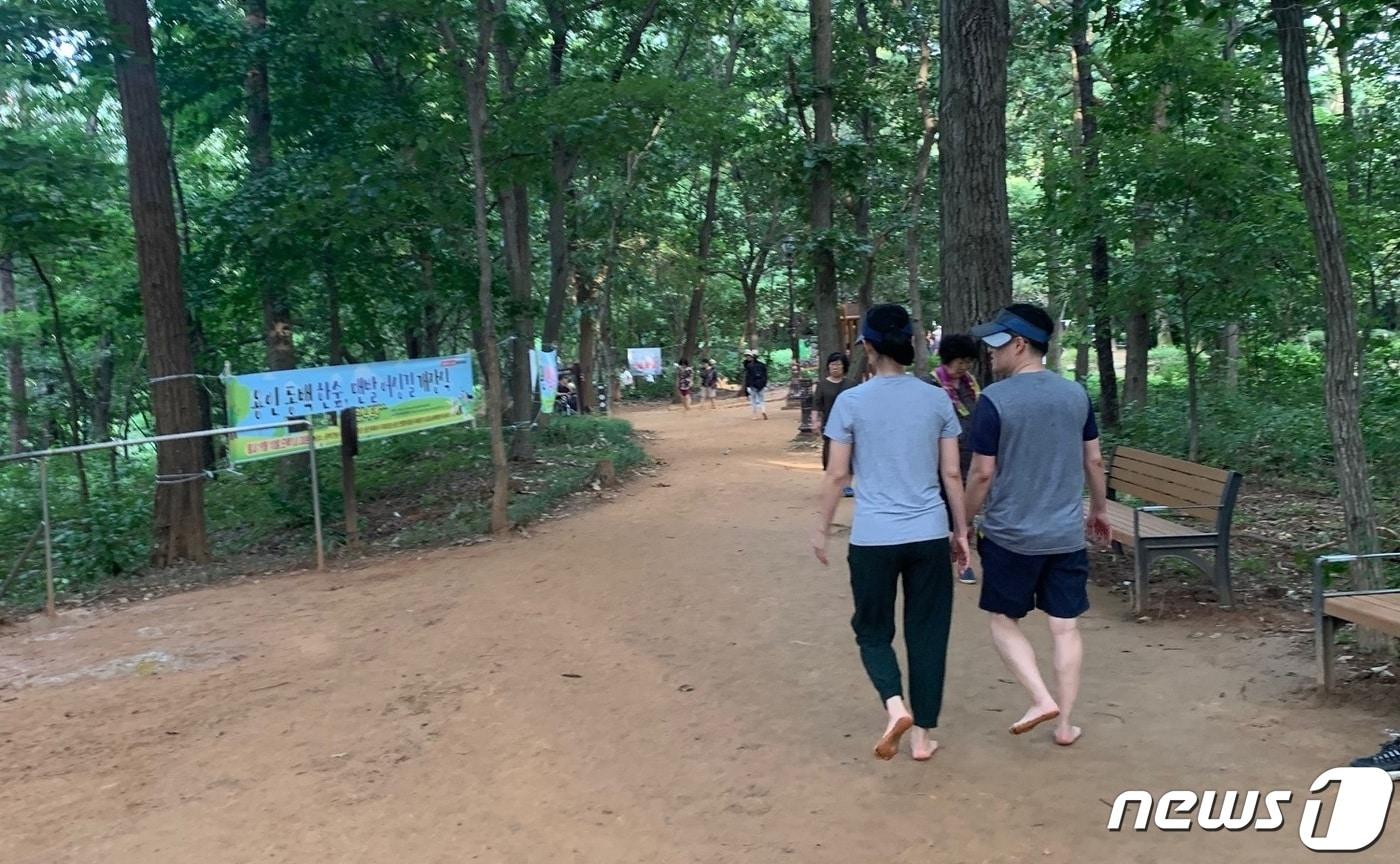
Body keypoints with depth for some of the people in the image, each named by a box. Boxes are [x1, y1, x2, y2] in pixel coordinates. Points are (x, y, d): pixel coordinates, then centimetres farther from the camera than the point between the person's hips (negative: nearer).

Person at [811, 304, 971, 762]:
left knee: (872, 629, 15)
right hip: (929, 536, 2)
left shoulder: (851, 402, -7)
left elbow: (836, 475, -4)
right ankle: (923, 734, 19)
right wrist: (961, 531, 14)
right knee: (927, 634, 13)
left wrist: (821, 529, 8)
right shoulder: (937, 400, 1)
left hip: (873, 538, -2)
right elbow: (952, 474, 4)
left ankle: (894, 705, -8)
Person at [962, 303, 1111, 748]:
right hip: (1067, 534, 5)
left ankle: (1041, 699, 2)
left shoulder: (994, 399, -15)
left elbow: (982, 474, -13)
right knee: (1065, 627, 11)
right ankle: (1065, 723, 18)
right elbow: (1094, 461, 9)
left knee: (1003, 620, 14)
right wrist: (1099, 509, 23)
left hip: (1010, 535, -4)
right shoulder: (1076, 394, 1)